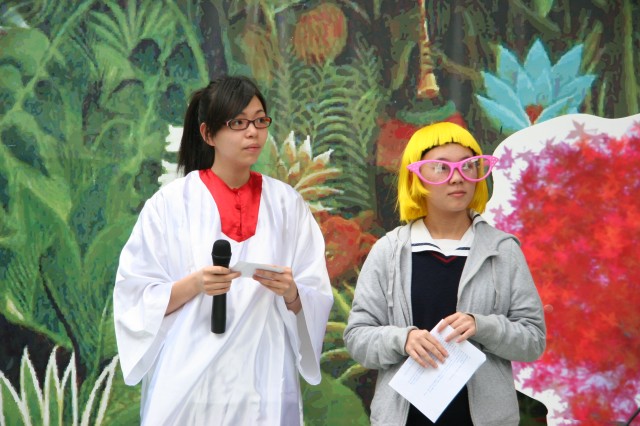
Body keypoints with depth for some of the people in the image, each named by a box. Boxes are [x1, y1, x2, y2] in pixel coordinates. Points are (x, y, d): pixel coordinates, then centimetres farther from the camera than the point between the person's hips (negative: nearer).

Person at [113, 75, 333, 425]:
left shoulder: (287, 204, 5)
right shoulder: (170, 204, -2)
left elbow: (317, 301, 4)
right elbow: (137, 301, -4)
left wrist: (290, 292, -16)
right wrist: (194, 284, -19)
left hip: (263, 385, 2)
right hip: (188, 385, -2)